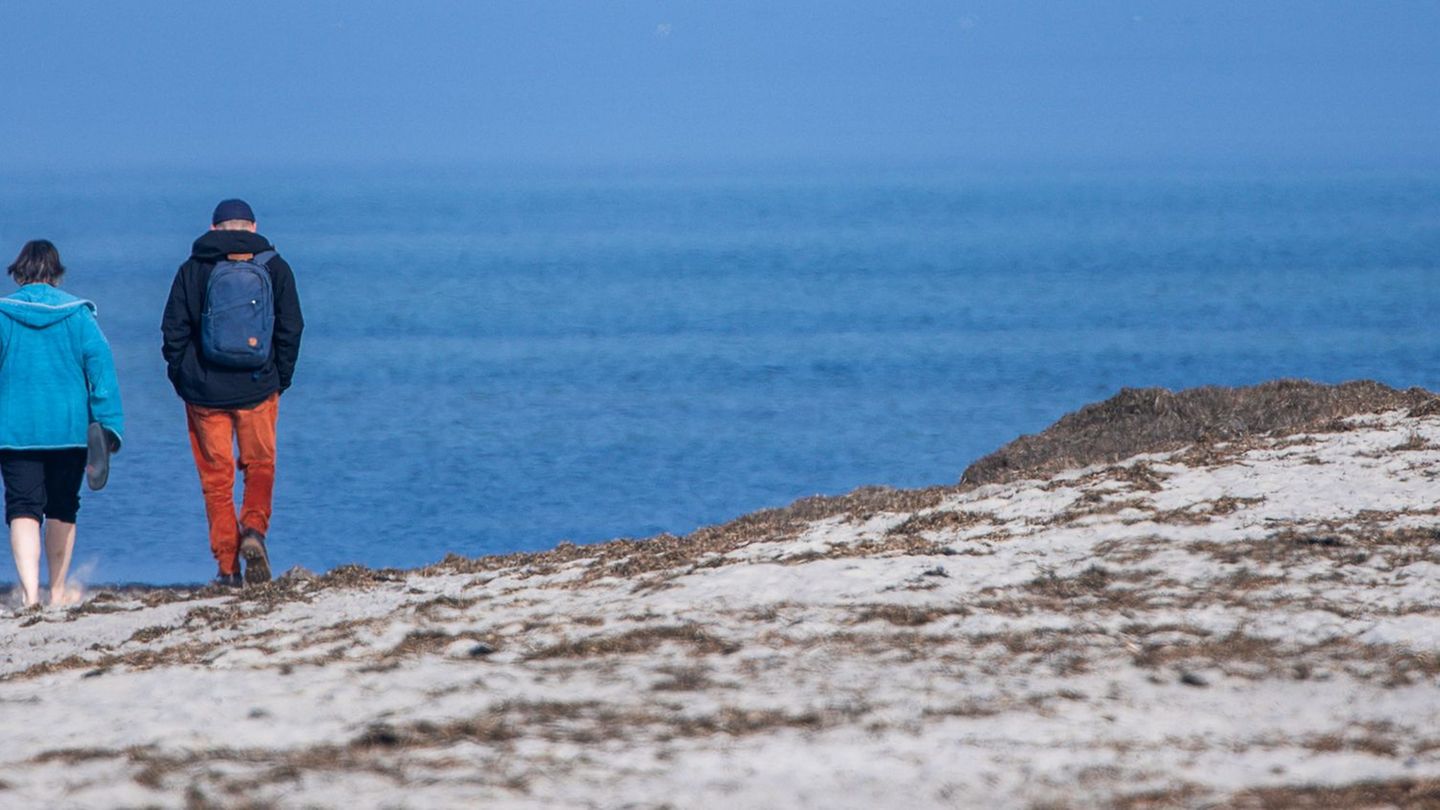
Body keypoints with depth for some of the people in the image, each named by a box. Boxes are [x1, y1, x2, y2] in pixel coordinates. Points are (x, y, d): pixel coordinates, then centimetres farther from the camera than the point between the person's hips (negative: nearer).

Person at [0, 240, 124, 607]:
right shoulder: (78, 314, -1)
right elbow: (101, 367, -4)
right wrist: (108, 426, -1)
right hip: (69, 428, 1)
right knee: (62, 508, 16)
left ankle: (30, 590, -23)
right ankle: (58, 590, 25)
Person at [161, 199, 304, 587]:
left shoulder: (193, 270, 0)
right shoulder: (274, 268, 2)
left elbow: (174, 332, -1)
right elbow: (291, 329, 2)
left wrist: (183, 382, 10)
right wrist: (280, 379, 11)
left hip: (205, 391, 0)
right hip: (259, 388, 0)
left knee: (216, 476, 6)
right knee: (260, 465, 16)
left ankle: (228, 566, 3)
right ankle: (253, 530, -9)